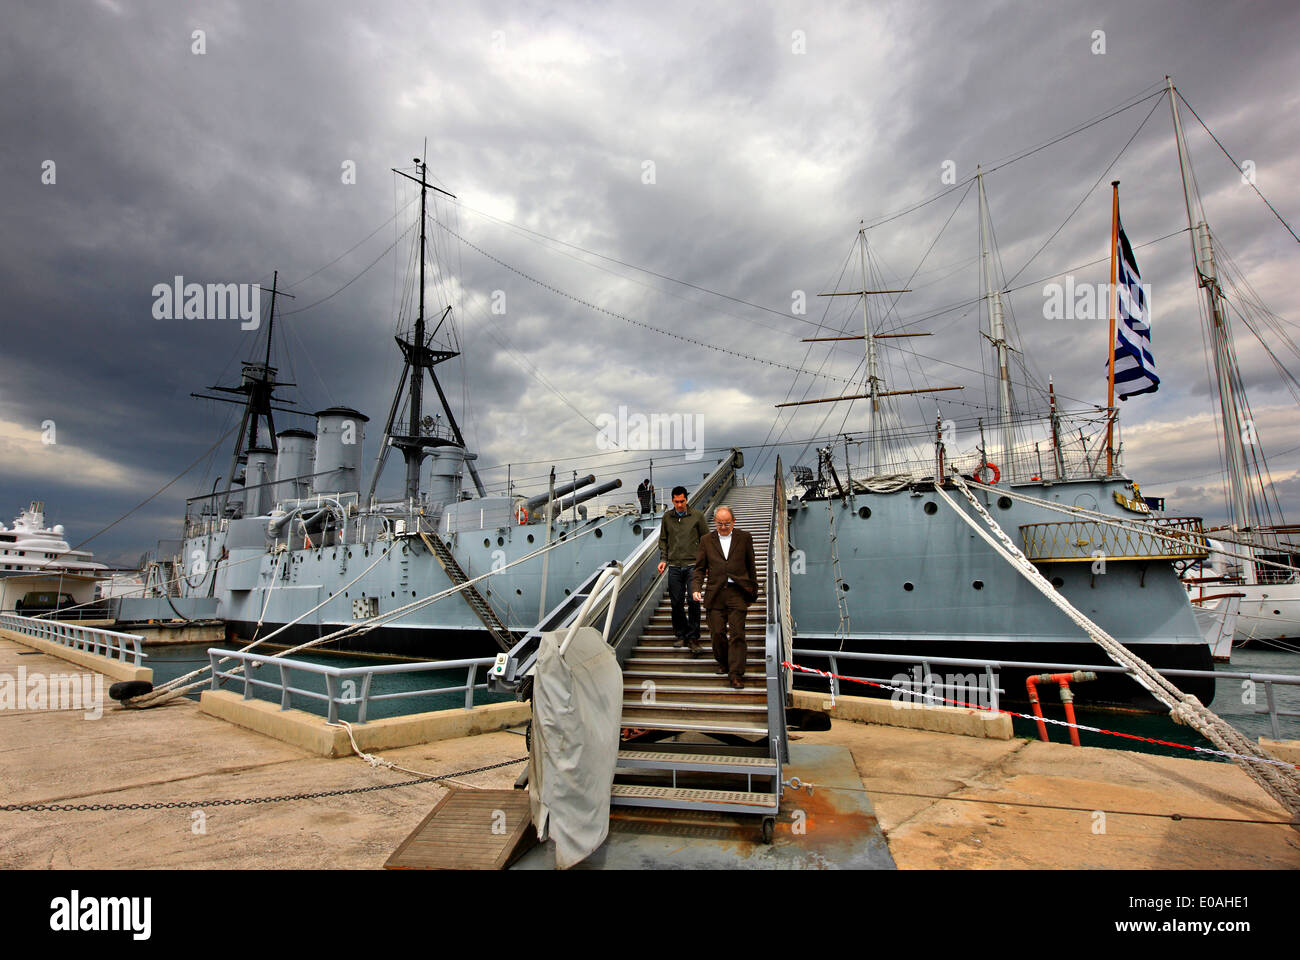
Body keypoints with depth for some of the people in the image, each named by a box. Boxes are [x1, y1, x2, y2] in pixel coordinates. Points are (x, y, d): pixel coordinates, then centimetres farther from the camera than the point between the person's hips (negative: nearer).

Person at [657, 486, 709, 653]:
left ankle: (693, 638, -2)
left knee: (693, 600, -11)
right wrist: (663, 559, 6)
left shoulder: (697, 516, 3)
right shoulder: (667, 518, 9)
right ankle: (681, 636, 18)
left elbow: (706, 539, 7)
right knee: (676, 602, 4)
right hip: (674, 566, 3)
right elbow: (663, 540, 17)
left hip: (693, 565, -2)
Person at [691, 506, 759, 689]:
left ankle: (736, 674, 0)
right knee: (717, 632, 5)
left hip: (738, 592, -2)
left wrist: (753, 592, 12)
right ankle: (723, 663, 29)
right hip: (715, 593, 2)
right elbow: (700, 568, 10)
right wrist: (696, 588, -6)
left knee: (737, 634, -5)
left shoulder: (744, 538, 7)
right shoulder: (706, 540, 10)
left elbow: (750, 566, 11)